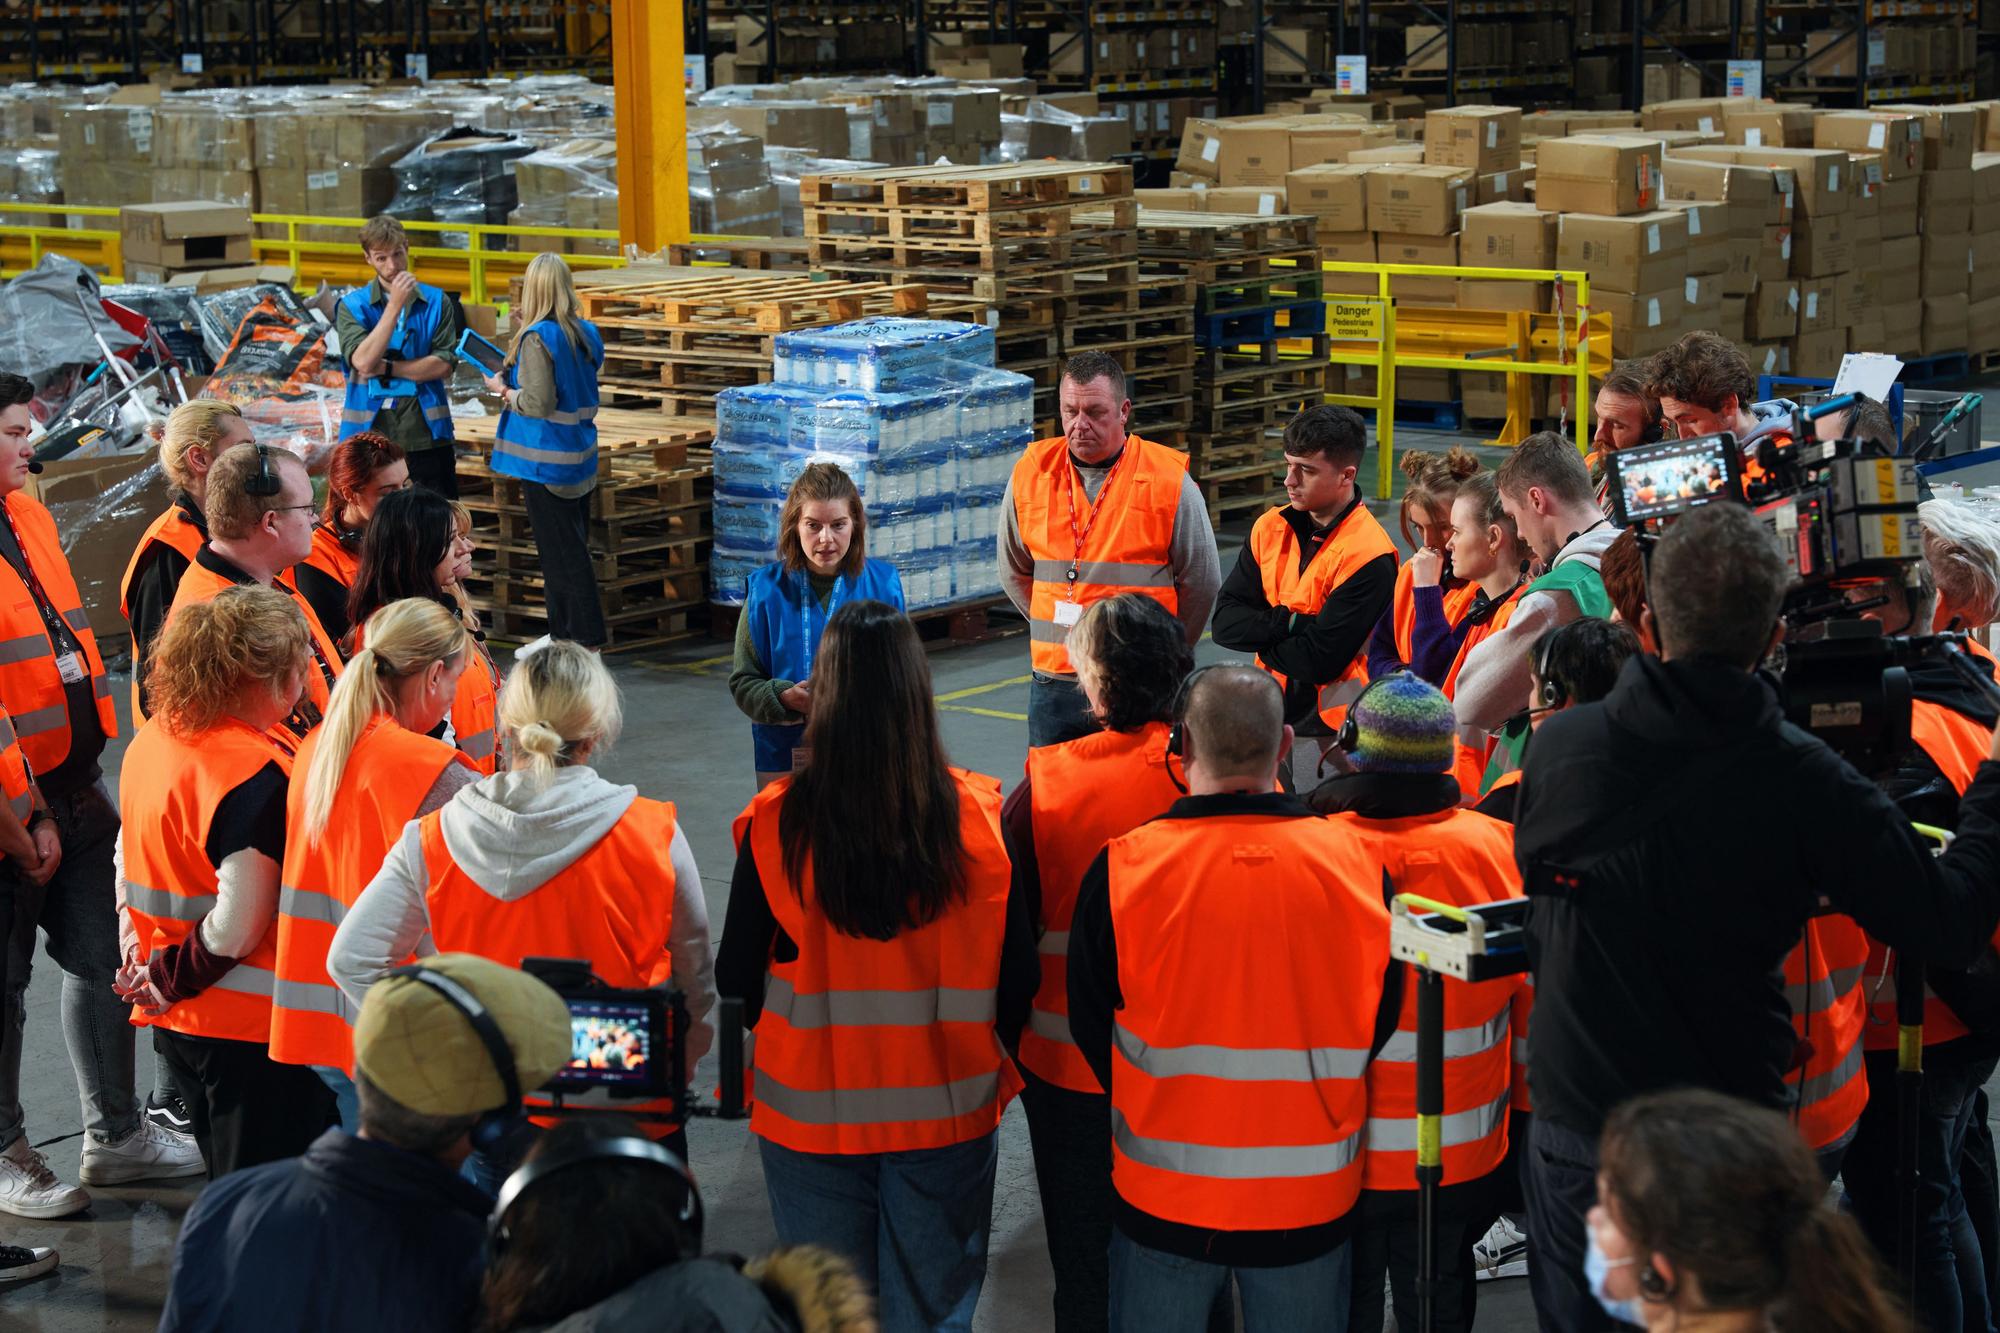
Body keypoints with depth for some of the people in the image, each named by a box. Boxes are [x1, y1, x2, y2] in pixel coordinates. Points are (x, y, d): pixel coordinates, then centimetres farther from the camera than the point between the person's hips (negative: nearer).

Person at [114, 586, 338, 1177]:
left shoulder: (151, 739, 4)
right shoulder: (256, 774, -23)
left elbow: (129, 857, 16)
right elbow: (239, 925, -22)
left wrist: (137, 952, 11)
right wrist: (170, 980, -8)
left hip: (175, 1019, 9)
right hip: (252, 1025, -9)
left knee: (229, 1189, 22)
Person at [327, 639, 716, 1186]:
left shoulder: (433, 840, -10)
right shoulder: (653, 836, -14)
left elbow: (351, 959, -7)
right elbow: (695, 974, -3)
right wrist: (682, 1060, 15)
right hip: (627, 1115, -2)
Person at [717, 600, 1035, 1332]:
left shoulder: (777, 824, -15)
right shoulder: (979, 818, -13)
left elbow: (737, 978, -5)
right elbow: (1017, 975, -5)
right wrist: (994, 1058, 14)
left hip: (811, 1111, 0)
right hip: (948, 1108, 1)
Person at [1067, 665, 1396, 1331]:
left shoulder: (1123, 869, -15)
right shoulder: (1354, 862, -11)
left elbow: (1091, 1028, -2)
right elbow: (1380, 1026, 2)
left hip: (1164, 1200, -1)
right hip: (1314, 1198, 1)